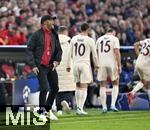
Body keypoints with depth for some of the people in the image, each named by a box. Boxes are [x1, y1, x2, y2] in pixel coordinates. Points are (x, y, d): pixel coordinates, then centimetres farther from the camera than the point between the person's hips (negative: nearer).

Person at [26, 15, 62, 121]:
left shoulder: (54, 35, 11)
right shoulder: (37, 35, -6)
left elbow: (59, 50, 18)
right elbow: (29, 50, -5)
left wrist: (57, 61, 0)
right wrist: (33, 65, -12)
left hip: (51, 66, 6)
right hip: (40, 67, -6)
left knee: (55, 88, 7)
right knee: (45, 88, -14)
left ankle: (48, 109, 25)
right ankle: (41, 112, -2)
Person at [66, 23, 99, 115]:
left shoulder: (74, 39, 5)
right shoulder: (90, 40, -5)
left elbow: (70, 53, 9)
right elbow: (94, 54, 2)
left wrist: (68, 65, 17)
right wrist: (96, 65, 16)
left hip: (76, 64, 4)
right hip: (85, 64, -4)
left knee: (78, 86, 16)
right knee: (84, 87, -3)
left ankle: (78, 107, 17)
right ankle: (80, 108, -11)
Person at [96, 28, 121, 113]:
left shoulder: (99, 40, 13)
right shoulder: (115, 39, 2)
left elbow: (96, 53, 12)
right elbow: (117, 52, -7)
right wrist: (119, 65, -6)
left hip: (101, 64, 3)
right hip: (112, 64, -3)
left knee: (103, 86, 7)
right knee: (115, 84, 11)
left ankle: (104, 107, 3)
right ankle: (113, 104, -2)